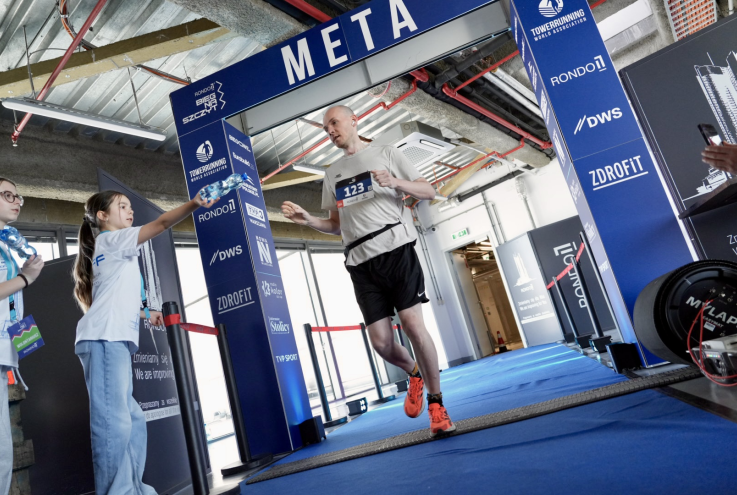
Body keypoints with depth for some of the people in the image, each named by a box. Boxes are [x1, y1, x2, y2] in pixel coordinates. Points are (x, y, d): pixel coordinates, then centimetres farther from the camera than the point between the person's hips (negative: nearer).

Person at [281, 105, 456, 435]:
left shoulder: (386, 154, 10)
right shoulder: (332, 174, 21)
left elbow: (429, 192, 7)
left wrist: (396, 182, -11)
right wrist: (307, 220, 4)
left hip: (396, 248, -3)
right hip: (361, 262, 4)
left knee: (413, 324, -11)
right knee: (380, 341, -3)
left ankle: (436, 404, 7)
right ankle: (414, 374, 30)